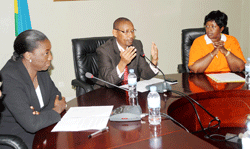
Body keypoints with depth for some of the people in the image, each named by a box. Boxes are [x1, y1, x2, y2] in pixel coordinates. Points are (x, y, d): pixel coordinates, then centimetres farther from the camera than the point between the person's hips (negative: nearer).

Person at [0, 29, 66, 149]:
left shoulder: (41, 69, 0)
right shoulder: (10, 79, -24)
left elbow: (57, 98, 8)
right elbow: (31, 124, -29)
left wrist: (42, 114, -13)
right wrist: (57, 110, -13)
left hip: (41, 131, 7)